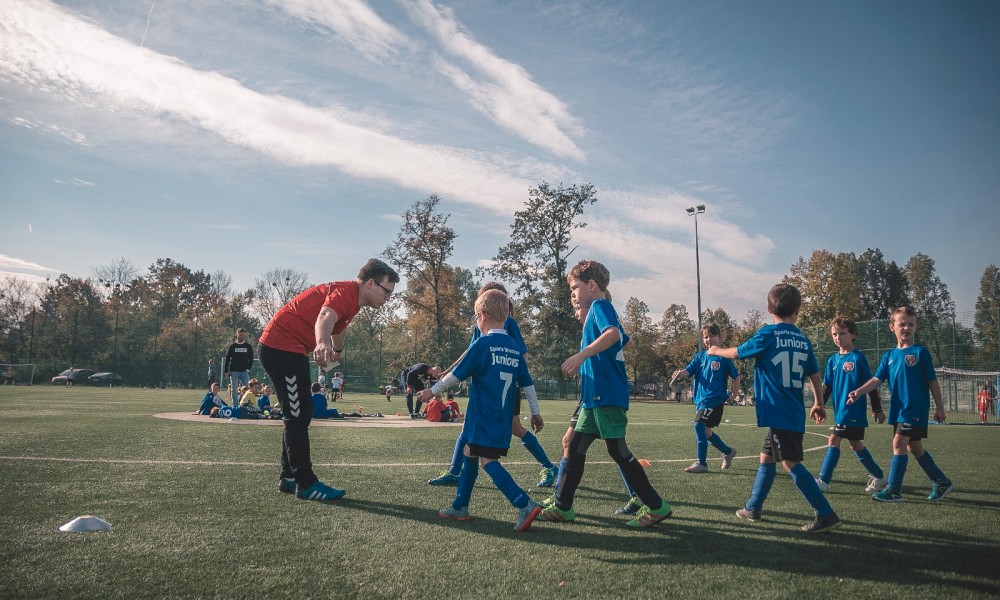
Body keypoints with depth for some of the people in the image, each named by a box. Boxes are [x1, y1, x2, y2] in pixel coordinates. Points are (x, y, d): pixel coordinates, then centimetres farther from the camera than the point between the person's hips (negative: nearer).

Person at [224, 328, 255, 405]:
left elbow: (251, 359, 9)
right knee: (234, 390, 3)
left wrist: (248, 367, -6)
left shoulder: (248, 346, 8)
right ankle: (235, 406, 8)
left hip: (244, 371, 1)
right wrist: (226, 371, -2)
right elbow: (227, 359, 4)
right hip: (234, 371, 0)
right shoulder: (232, 346, 5)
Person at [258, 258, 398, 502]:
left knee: (299, 415, 15)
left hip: (292, 351, 11)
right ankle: (306, 485, -1)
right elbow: (326, 316, -42)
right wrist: (322, 344, -63)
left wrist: (338, 351, 51)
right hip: (281, 347, -11)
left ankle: (289, 478, 25)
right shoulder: (345, 292, -20)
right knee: (297, 416, -8)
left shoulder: (352, 298, 11)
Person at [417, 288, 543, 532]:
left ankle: (525, 505, -18)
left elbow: (456, 374, -5)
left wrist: (432, 391, 8)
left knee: (487, 460, -6)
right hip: (504, 419, 7)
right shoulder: (516, 349, 8)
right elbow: (527, 384, 11)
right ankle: (460, 506, 26)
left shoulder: (482, 344, -10)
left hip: (483, 417, -7)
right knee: (469, 453, 19)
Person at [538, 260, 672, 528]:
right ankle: (562, 507, 15)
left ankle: (656, 506, 6)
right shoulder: (598, 310, 20)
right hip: (596, 395, 10)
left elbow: (613, 333, -29)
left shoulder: (600, 306, -8)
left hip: (607, 395, -10)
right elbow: (621, 340, 29)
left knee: (617, 449, -5)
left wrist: (581, 355, -35)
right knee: (576, 446, 9)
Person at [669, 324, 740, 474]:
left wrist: (734, 394, -1)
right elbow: (688, 370, -3)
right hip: (700, 400, 6)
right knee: (706, 432, 13)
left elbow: (735, 376, 6)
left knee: (699, 426, -18)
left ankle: (701, 463, -9)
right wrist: (680, 373, -23)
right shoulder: (700, 357, 10)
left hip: (715, 400, -6)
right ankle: (728, 452, 37)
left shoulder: (723, 357, -2)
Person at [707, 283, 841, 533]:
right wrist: (818, 404, 28)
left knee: (791, 463, -5)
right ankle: (753, 507, 27)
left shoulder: (768, 334, -9)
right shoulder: (803, 339, 8)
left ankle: (826, 515, -6)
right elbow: (815, 375, 15)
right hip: (795, 413, 8)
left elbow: (737, 353, 5)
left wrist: (716, 351, 24)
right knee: (766, 457, 17)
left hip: (778, 413, -8)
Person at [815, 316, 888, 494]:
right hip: (840, 411, 7)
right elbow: (826, 386, 13)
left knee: (834, 441, -10)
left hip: (854, 410, -7)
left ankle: (823, 480, -6)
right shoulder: (832, 360, 10)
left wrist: (877, 409, -2)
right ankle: (879, 476, 30)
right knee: (855, 444, 14)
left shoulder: (858, 357, -8)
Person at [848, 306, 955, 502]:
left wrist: (939, 407, -1)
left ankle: (894, 490, -6)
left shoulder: (920, 352, -4)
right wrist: (859, 391, -15)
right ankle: (942, 482, 30)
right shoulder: (889, 356, 10)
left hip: (916, 408, -6)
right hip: (898, 409, 6)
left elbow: (932, 381, -1)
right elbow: (877, 379, 1)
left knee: (899, 443, -12)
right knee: (914, 447, 13)